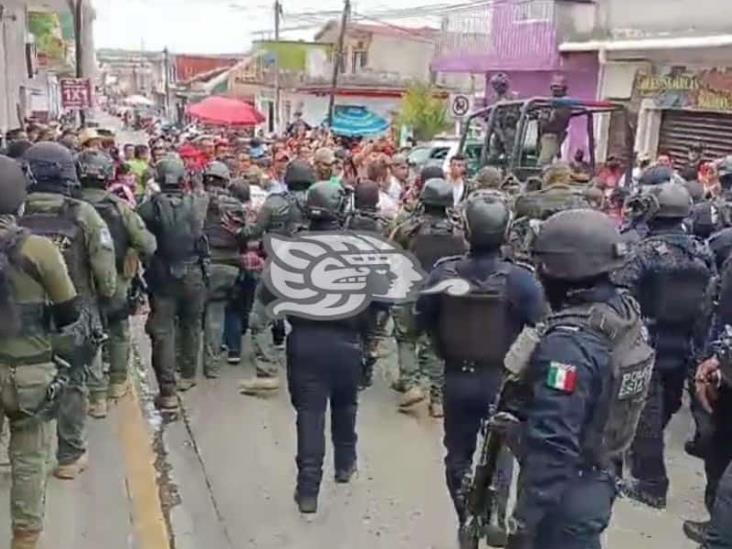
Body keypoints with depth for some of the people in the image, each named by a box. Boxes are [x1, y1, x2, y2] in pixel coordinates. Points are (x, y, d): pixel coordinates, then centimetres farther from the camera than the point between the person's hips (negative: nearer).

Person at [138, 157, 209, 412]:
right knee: (191, 325, 21)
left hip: (162, 278, -3)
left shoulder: (151, 206, -13)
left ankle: (168, 391, -4)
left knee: (162, 332, 0)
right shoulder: (197, 202, -5)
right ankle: (188, 374, 37)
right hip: (193, 275, 3)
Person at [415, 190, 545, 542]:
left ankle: (467, 523, 27)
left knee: (458, 454, 19)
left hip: (456, 379, 1)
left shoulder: (444, 273, -14)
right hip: (503, 380, -1)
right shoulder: (520, 279, -21)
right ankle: (496, 517, 20)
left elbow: (423, 321, -1)